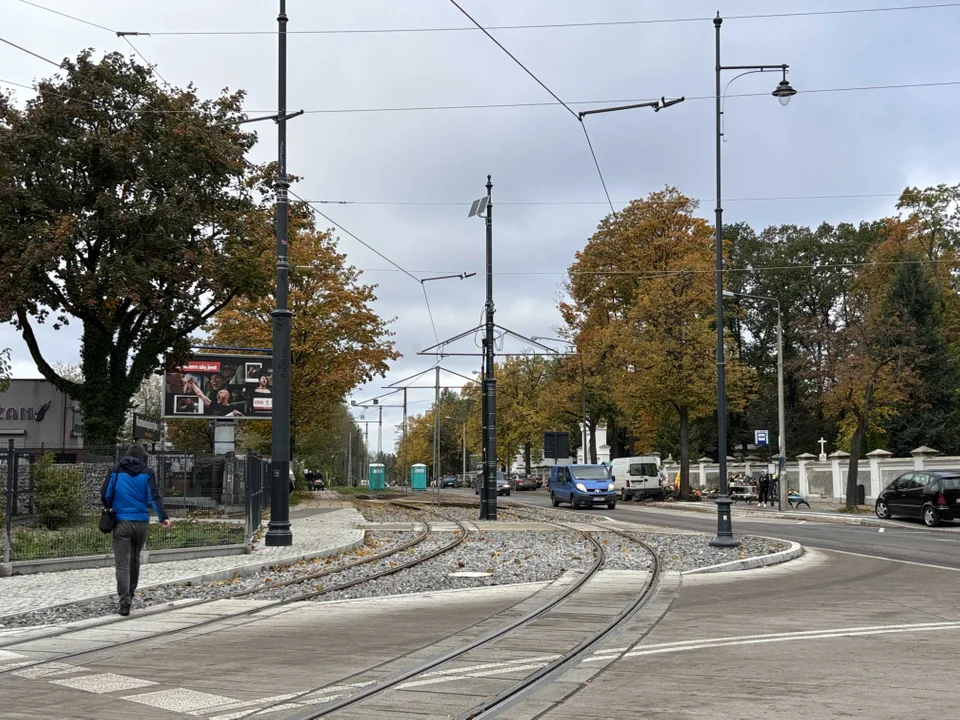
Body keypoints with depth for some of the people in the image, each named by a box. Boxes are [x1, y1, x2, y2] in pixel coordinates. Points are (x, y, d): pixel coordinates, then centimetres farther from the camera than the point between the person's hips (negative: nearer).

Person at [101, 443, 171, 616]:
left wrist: (111, 509, 19)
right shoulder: (147, 473, 1)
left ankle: (124, 601, -17)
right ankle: (130, 595, 32)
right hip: (141, 523, 1)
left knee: (122, 564, -3)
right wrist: (163, 517, -14)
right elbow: (154, 497, -9)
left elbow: (105, 495, 0)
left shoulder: (116, 472, 2)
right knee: (135, 560, 20)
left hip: (122, 523, -1)